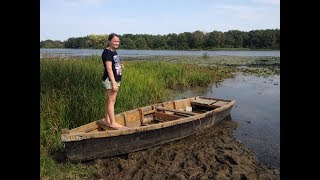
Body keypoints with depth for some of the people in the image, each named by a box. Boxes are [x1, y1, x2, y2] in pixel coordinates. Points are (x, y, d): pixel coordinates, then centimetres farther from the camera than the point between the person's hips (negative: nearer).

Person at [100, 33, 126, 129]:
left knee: (110, 101, 13)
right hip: (110, 80, -9)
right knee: (111, 101, -5)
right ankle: (113, 123, 0)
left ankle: (106, 120, 22)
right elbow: (109, 69, -20)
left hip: (116, 79, 9)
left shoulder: (114, 51, 15)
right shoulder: (107, 52, -13)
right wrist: (113, 83, -24)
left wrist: (120, 66, 6)